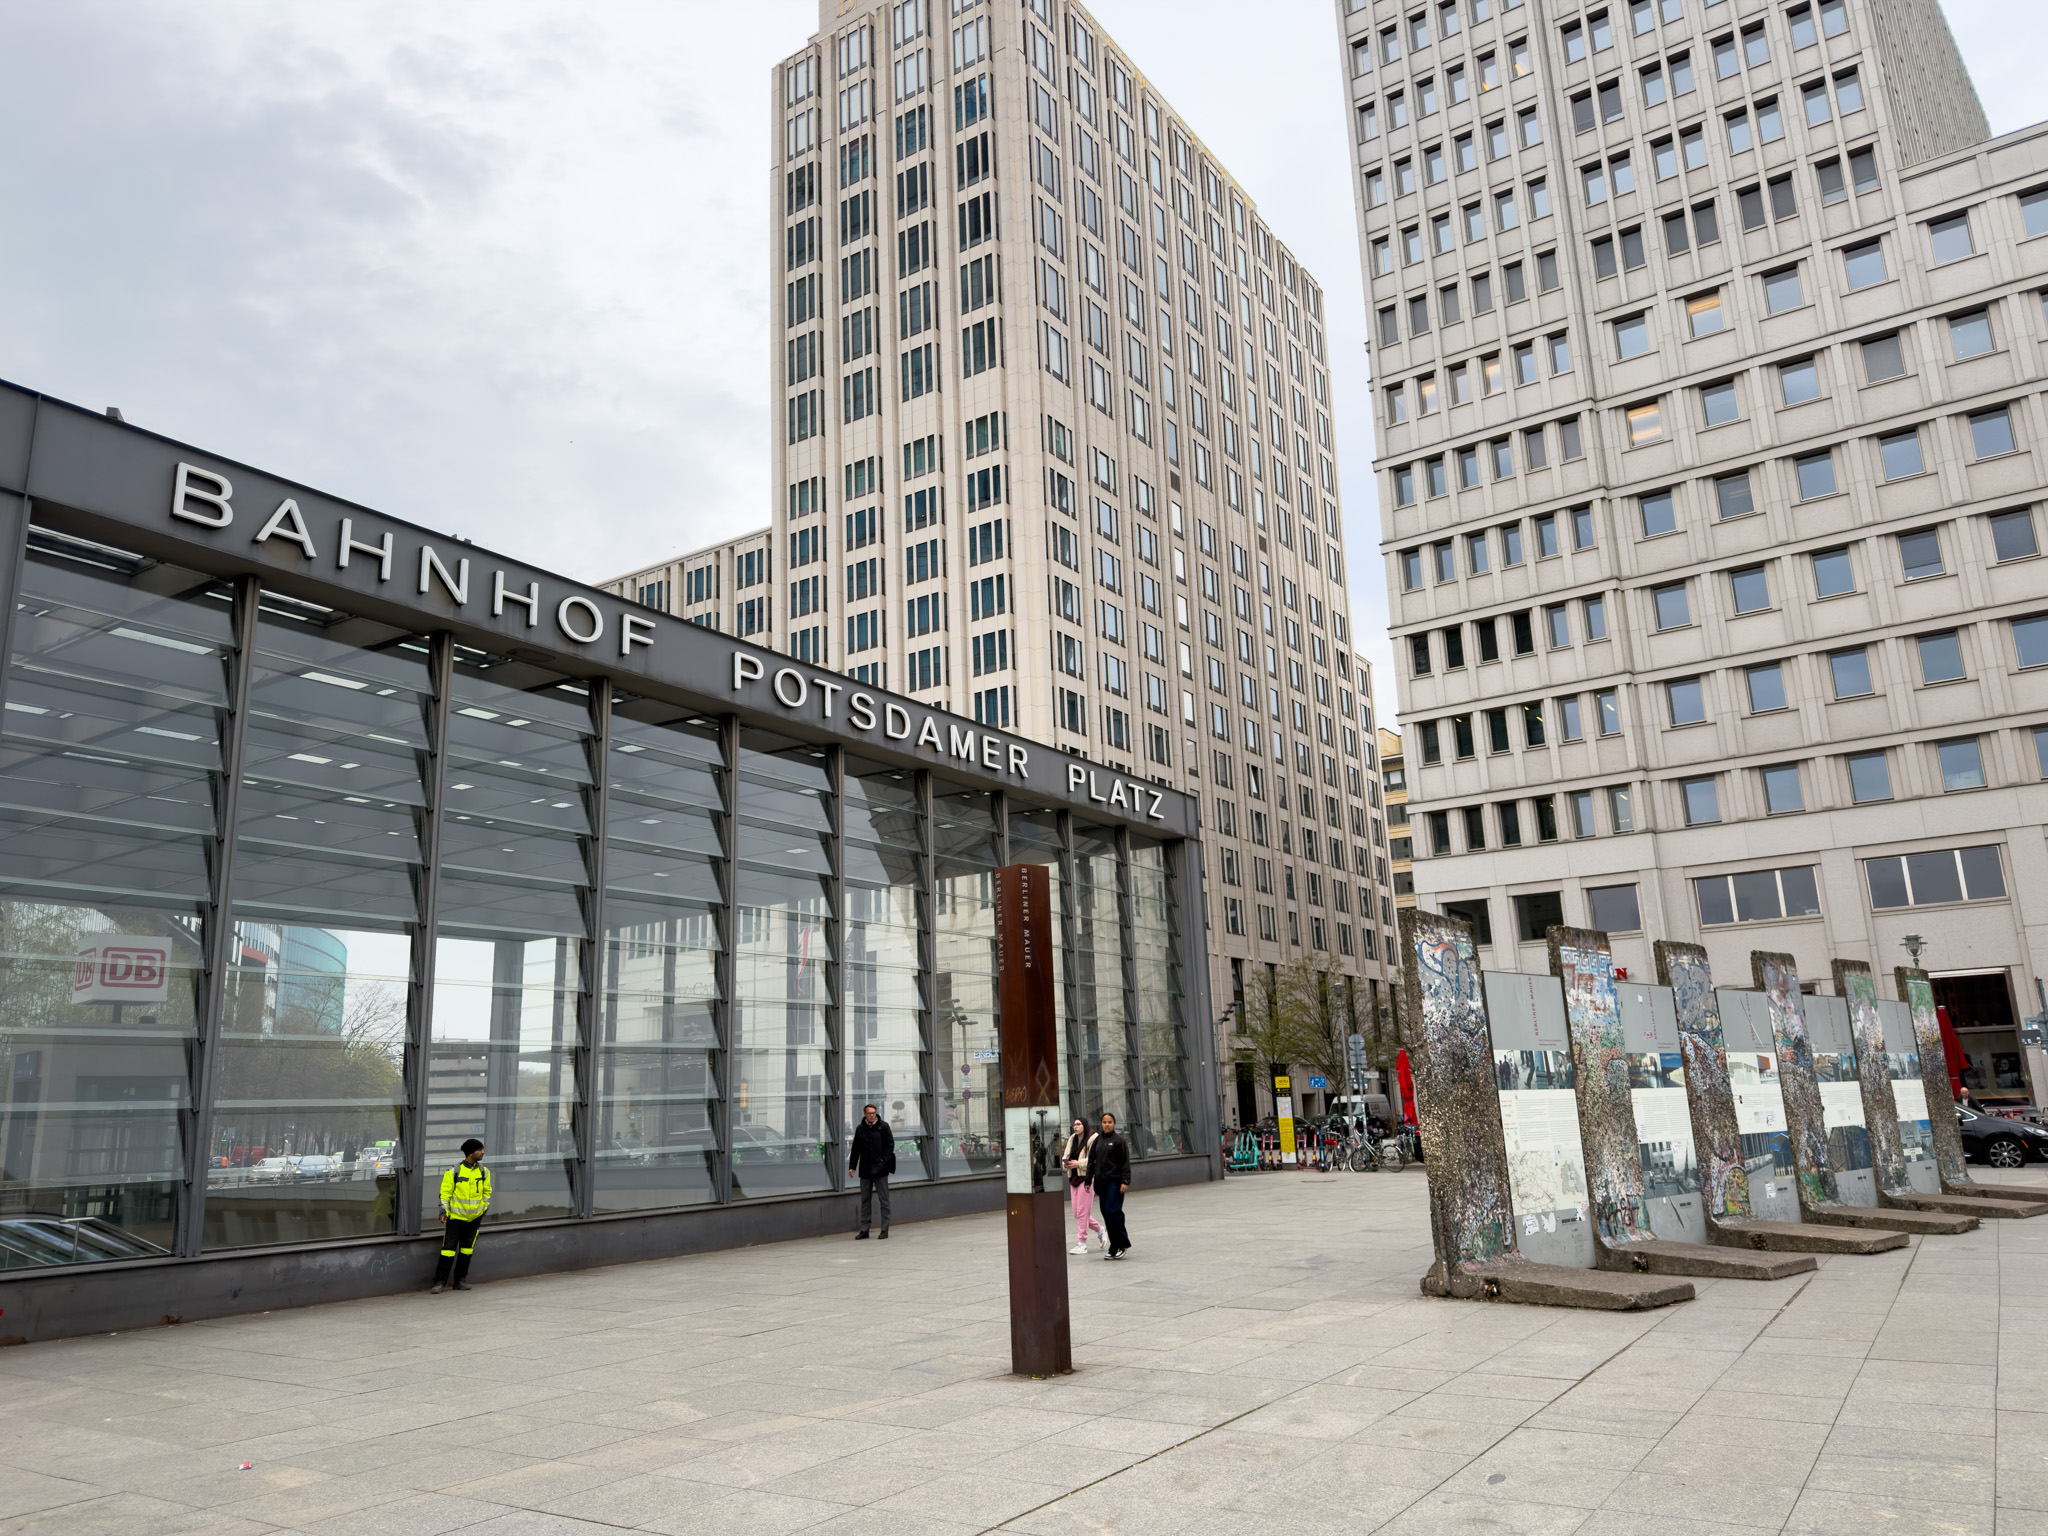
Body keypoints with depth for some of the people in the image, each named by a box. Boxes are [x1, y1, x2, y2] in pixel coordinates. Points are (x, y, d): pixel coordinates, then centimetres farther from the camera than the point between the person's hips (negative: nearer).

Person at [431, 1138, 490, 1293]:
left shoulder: (484, 1172, 4)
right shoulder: (454, 1171, -8)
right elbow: (445, 1192, -4)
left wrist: (484, 1208, 11)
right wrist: (444, 1210, -12)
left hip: (475, 1217, 4)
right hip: (456, 1215, -4)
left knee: (467, 1248, 9)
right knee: (449, 1248, -6)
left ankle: (460, 1280, 18)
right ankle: (440, 1282, 1)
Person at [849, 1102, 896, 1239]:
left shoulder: (883, 1126, -1)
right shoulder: (860, 1129, 7)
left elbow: (890, 1144, 0)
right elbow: (855, 1149, 11)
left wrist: (885, 1160, -10)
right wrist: (852, 1166, 4)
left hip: (880, 1169, -3)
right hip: (865, 1170, 3)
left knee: (884, 1199, 0)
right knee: (865, 1200, 8)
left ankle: (885, 1229, 5)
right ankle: (864, 1229, 14)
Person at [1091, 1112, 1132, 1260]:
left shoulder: (1119, 1140, -4)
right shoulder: (1097, 1140, 11)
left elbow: (1125, 1162, -6)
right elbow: (1091, 1161, 13)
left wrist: (1125, 1181, -14)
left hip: (1115, 1182, -6)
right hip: (1101, 1182, 6)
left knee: (1112, 1212, -12)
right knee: (1106, 1213, 6)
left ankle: (1123, 1244, 2)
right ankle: (1115, 1248, 13)